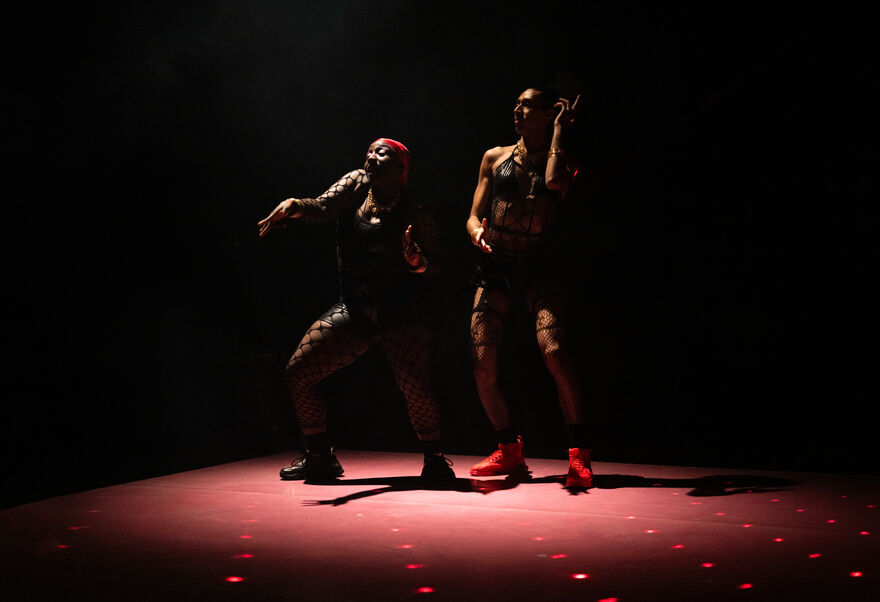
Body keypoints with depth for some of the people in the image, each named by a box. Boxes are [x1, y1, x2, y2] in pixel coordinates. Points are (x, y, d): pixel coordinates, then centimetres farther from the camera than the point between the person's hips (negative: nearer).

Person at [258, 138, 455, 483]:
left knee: (416, 389, -20)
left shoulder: (414, 216, -5)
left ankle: (434, 459, 7)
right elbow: (323, 208, -9)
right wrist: (291, 206, -28)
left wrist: (415, 257, -29)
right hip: (353, 312, 5)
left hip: (400, 317, -4)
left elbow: (432, 267, -7)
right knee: (299, 372, -1)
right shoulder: (355, 185, 6)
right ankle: (320, 457, 16)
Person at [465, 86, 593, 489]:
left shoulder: (563, 163, 6)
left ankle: (579, 455, -13)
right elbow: (474, 216, 12)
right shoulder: (495, 158, 12)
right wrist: (477, 232, -12)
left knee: (555, 352, -25)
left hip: (538, 268, -3)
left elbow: (554, 181, -20)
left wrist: (559, 131, -6)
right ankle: (509, 452, 17)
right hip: (494, 268, 3)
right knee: (483, 369, -5)